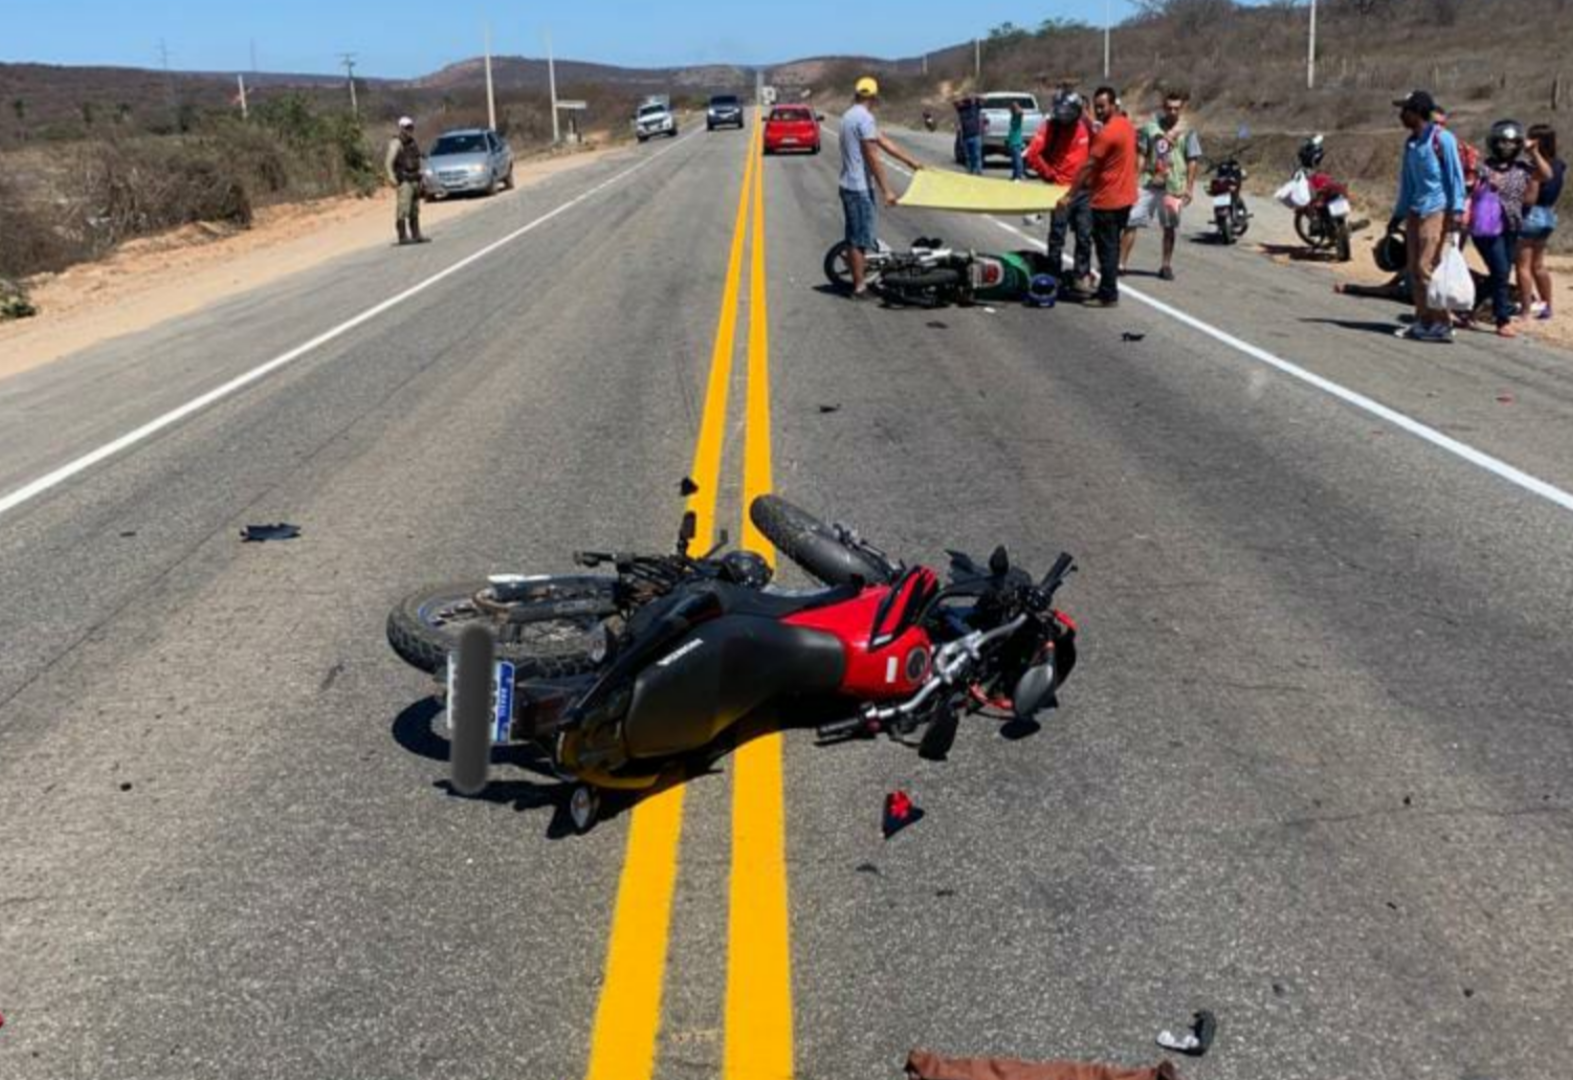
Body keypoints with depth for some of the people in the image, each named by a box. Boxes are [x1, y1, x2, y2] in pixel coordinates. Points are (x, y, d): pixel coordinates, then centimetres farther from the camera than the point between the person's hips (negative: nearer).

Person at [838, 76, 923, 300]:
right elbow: (873, 157, -20)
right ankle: (860, 287, 1)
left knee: (855, 237, 15)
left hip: (849, 185, 10)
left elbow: (884, 142, 19)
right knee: (861, 238, -3)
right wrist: (886, 190, -17)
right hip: (860, 187, -10)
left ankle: (858, 280, 23)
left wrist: (909, 161, 23)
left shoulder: (850, 115, 14)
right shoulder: (865, 118, -17)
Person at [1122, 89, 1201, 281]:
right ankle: (1121, 263, 0)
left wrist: (1189, 188, -5)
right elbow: (1141, 156, 7)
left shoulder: (1187, 132, -1)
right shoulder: (1150, 127, 4)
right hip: (1148, 184, 1)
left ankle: (1166, 266, 21)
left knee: (1170, 228, 9)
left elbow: (1193, 162, 0)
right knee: (1131, 222, -5)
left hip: (1173, 188, -1)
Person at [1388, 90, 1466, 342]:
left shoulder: (1441, 138, -9)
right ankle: (1423, 321, 13)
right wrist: (1398, 214, 20)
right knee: (1415, 269, 6)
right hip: (1415, 212, 8)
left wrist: (1457, 209, -16)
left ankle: (1442, 324, -7)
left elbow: (1455, 175, -10)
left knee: (1428, 268, -11)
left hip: (1437, 211, -8)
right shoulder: (1410, 143, 14)